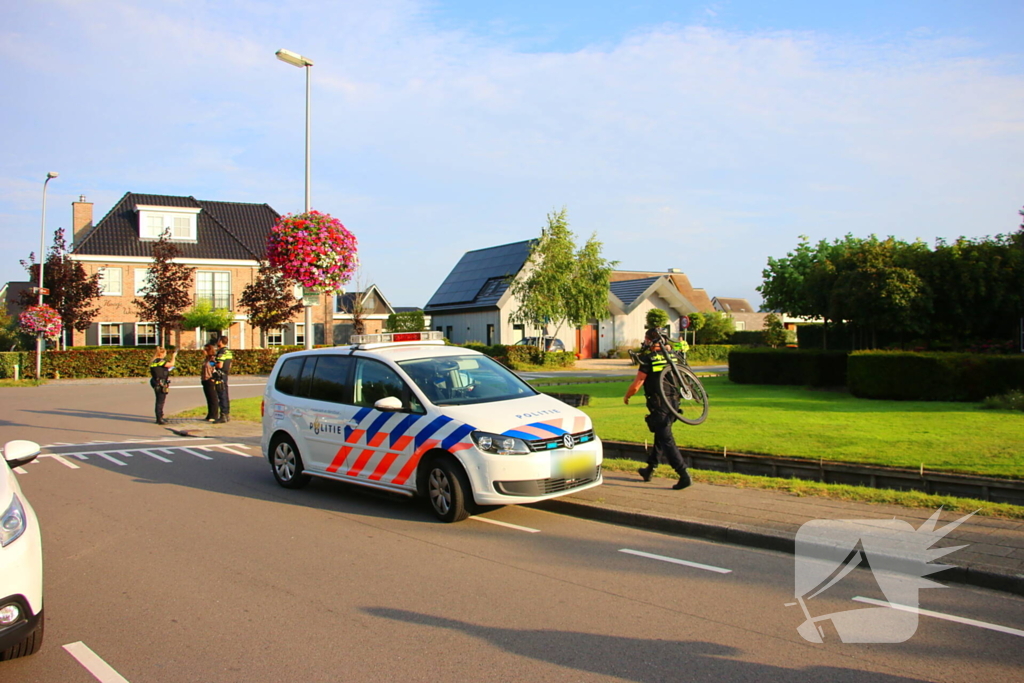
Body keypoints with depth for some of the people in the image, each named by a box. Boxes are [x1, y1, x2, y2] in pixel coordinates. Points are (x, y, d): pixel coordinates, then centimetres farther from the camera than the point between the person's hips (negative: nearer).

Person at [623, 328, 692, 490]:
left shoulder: (648, 360, -13)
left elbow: (636, 386, -12)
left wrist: (626, 397, 5)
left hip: (658, 407, -8)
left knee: (666, 440, -6)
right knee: (660, 436, 20)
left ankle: (684, 475, -13)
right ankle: (649, 469, 34)